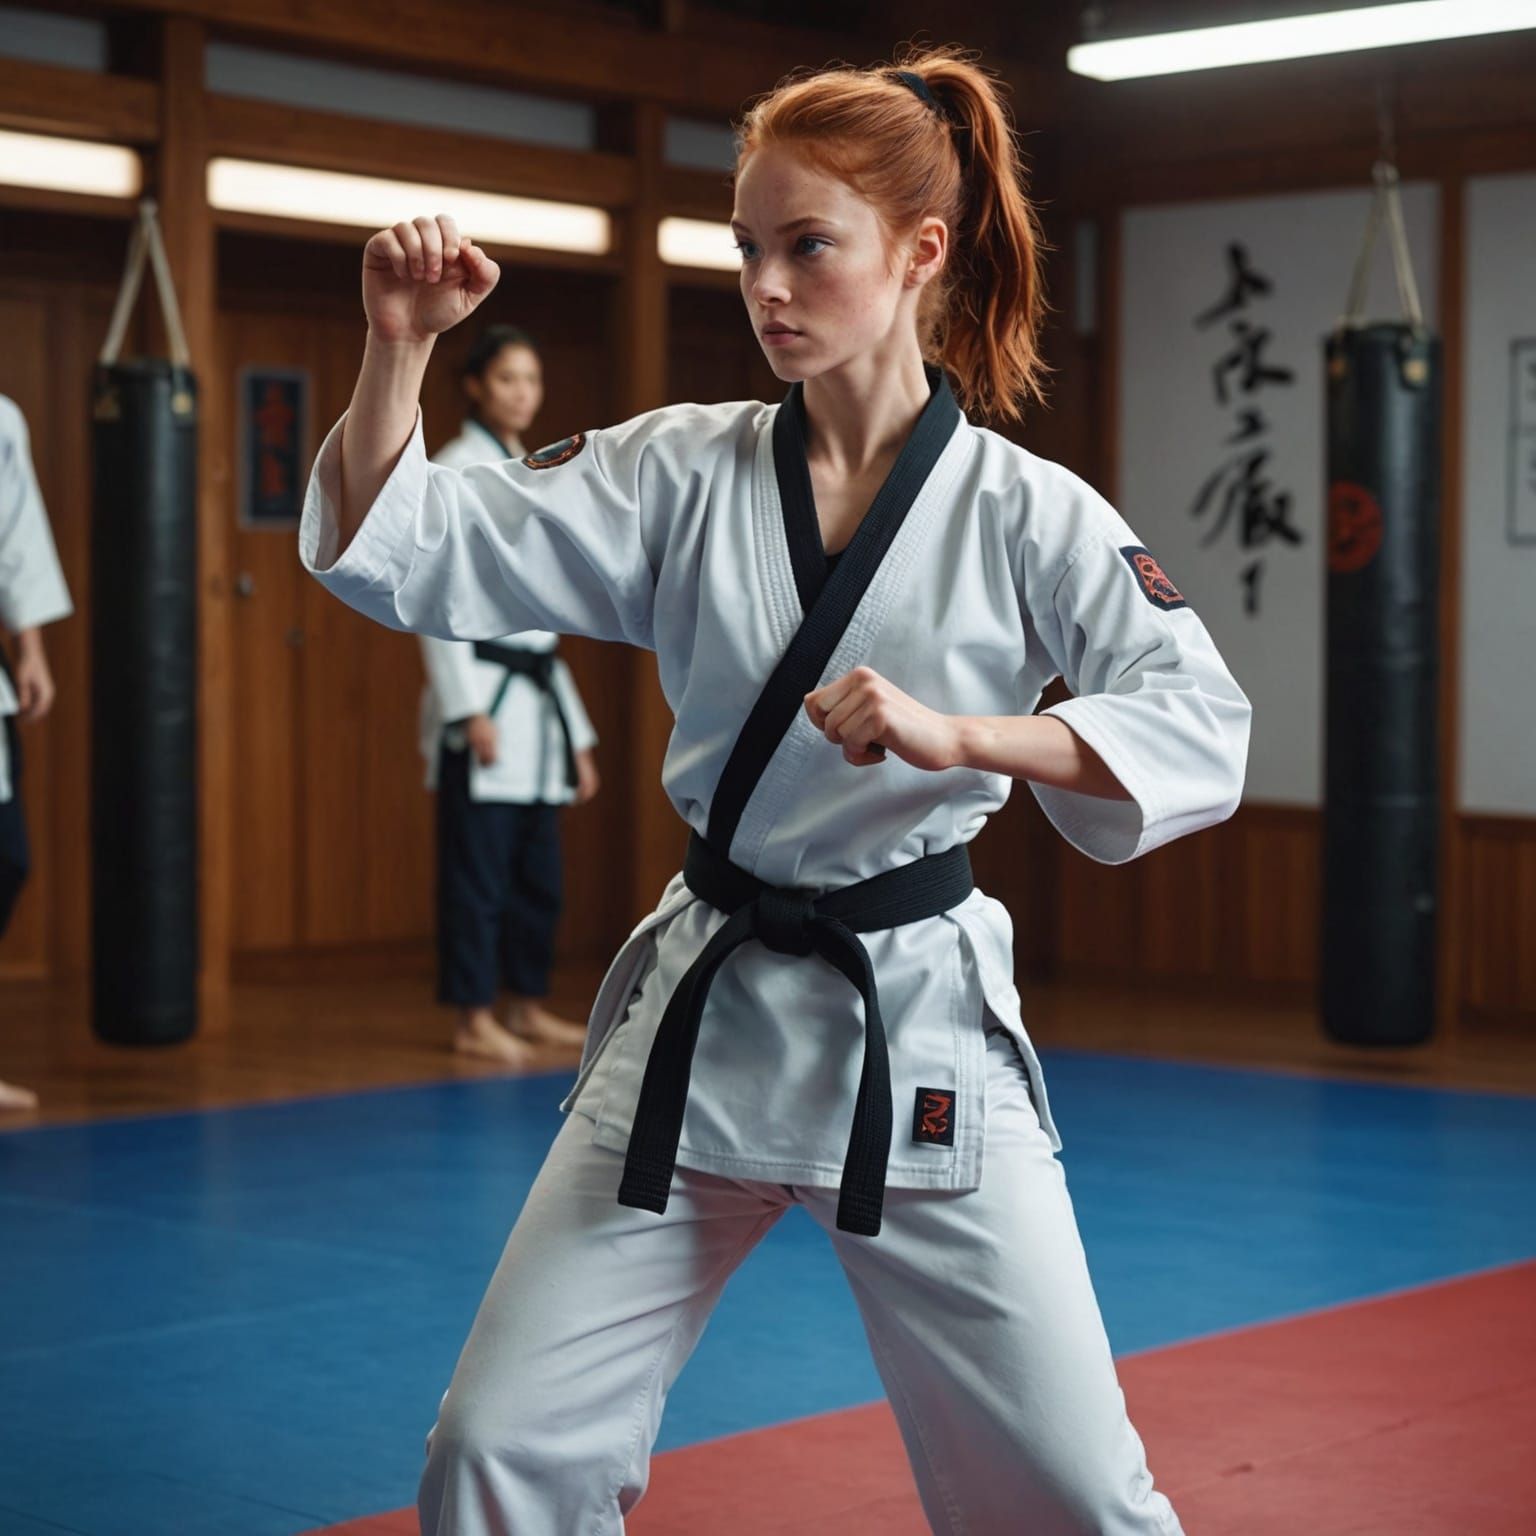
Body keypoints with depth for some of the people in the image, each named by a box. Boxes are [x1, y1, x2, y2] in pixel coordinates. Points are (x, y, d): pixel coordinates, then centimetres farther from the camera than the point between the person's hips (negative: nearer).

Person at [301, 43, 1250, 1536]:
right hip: (701, 1018, 2)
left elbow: (1203, 730, -14)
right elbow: (402, 553, -2)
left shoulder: (1025, 513, -6)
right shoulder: (682, 474, -1)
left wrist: (950, 733, -27)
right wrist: (399, 345, -16)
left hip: (922, 1032, -2)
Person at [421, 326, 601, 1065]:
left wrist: (577, 736, 17)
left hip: (537, 697, 8)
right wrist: (471, 709, -20)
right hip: (482, 695, -8)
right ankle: (474, 1020, 3)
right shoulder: (455, 471, -6)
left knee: (538, 870, 12)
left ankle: (528, 1007, 23)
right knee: (477, 866, -4)